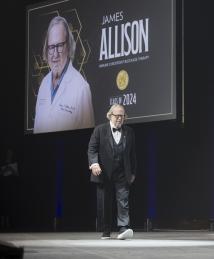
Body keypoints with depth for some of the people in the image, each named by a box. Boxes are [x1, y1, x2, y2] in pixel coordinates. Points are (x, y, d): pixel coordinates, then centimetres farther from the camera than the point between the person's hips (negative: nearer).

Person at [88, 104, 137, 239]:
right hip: (105, 173, -1)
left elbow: (132, 153, 13)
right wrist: (94, 163, -19)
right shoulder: (100, 130, 2)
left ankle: (124, 228, -18)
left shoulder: (129, 132, 9)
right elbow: (92, 149, -2)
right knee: (106, 203, 5)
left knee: (123, 200, -11)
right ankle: (106, 232, 13)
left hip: (122, 174, 1)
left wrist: (133, 172, 11)